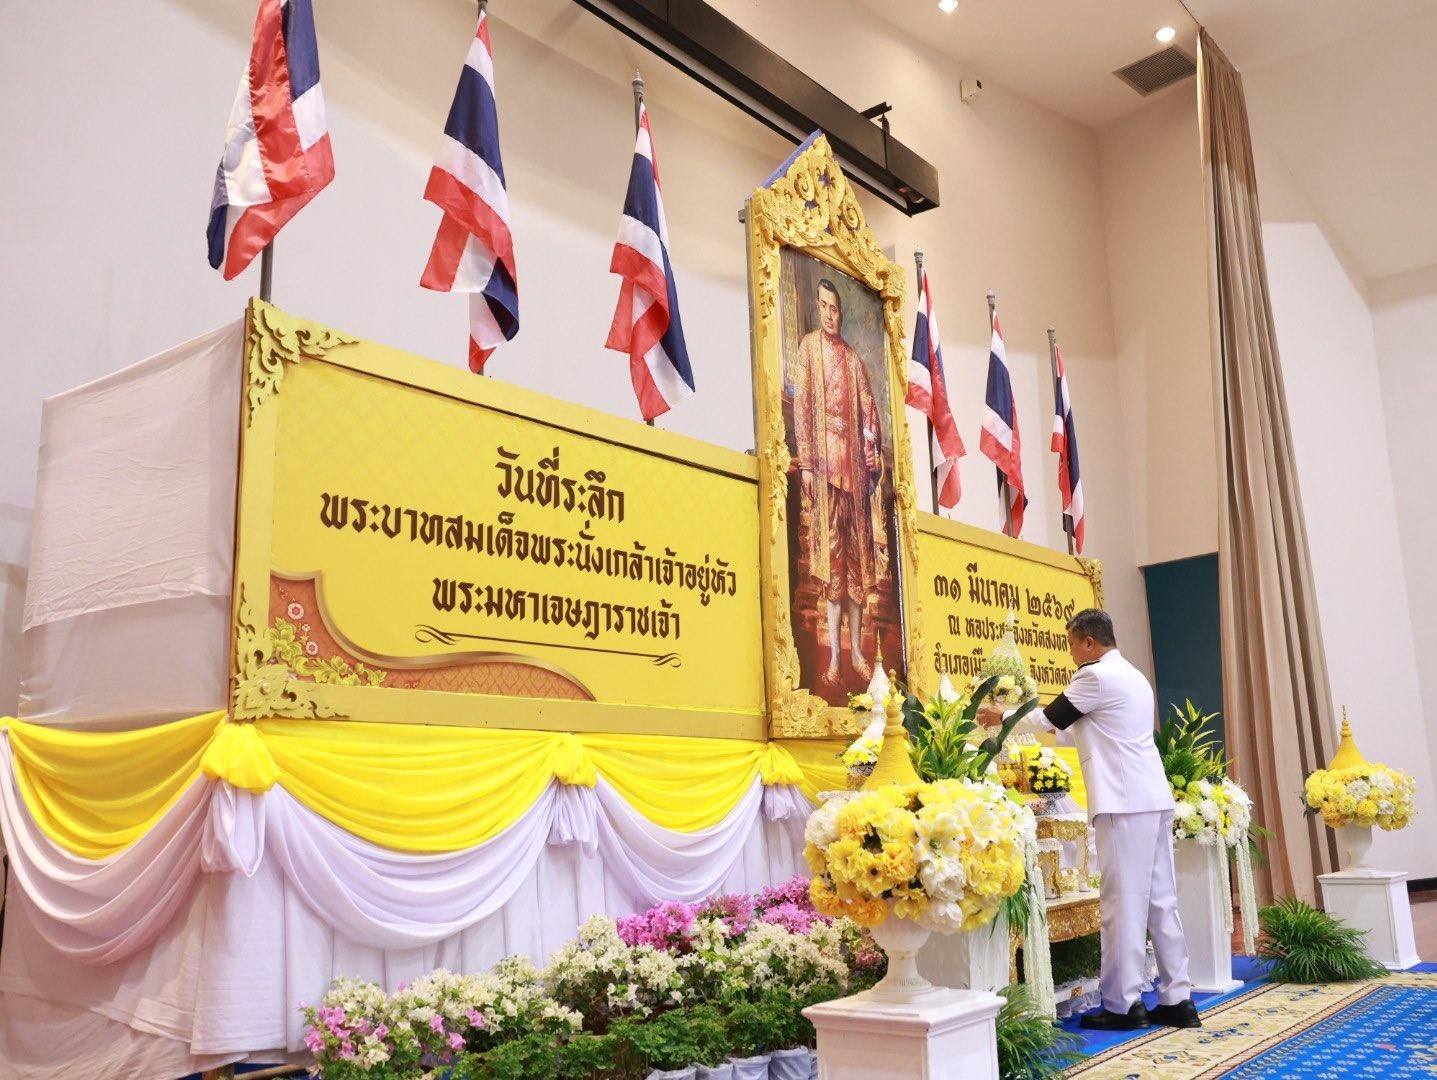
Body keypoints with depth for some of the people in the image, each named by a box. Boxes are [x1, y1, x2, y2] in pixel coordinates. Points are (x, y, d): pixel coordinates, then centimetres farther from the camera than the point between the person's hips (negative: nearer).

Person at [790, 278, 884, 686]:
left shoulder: (853, 357, 17)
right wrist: (805, 462, -10)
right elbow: (801, 404, -2)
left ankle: (857, 647, 9)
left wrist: (873, 453, 0)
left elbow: (868, 409, 15)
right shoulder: (808, 347, 5)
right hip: (823, 458, -4)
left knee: (857, 552, 4)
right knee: (831, 550, -7)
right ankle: (834, 651, -4)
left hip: (853, 460, 4)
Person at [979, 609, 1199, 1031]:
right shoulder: (1133, 676, 21)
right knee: (1160, 900, 10)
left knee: (1123, 901, -5)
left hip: (1124, 803, -9)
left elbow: (1051, 718, -1)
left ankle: (1123, 1004, 0)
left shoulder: (1095, 676, -9)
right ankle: (1177, 999, 14)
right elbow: (1081, 728, 28)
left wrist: (1001, 718, 13)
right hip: (1154, 799, 9)